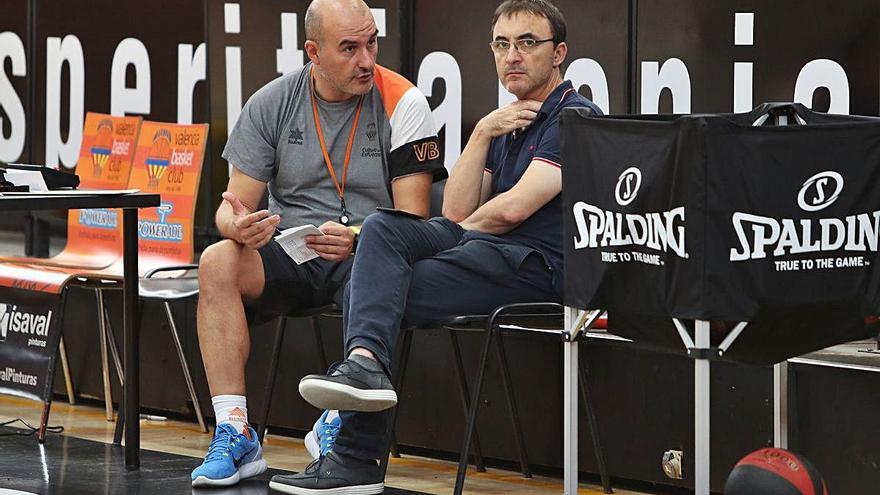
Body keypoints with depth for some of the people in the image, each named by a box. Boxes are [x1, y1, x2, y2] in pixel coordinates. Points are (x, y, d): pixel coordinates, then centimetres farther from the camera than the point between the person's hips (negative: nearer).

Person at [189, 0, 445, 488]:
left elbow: (412, 219, -8)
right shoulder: (270, 105, 3)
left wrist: (358, 240, -28)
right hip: (289, 258, 3)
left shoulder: (402, 104, -5)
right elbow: (234, 206, 3)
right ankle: (234, 436, -27)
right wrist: (239, 224, -23)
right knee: (218, 261, -27)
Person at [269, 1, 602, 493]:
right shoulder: (509, 121, 24)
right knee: (382, 229, -16)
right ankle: (364, 362, -35)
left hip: (536, 263, -8)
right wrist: (483, 133, 3)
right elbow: (456, 210, 13)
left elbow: (512, 208, -16)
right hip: (481, 246, 9)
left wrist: (466, 228, 4)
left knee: (375, 287, -15)